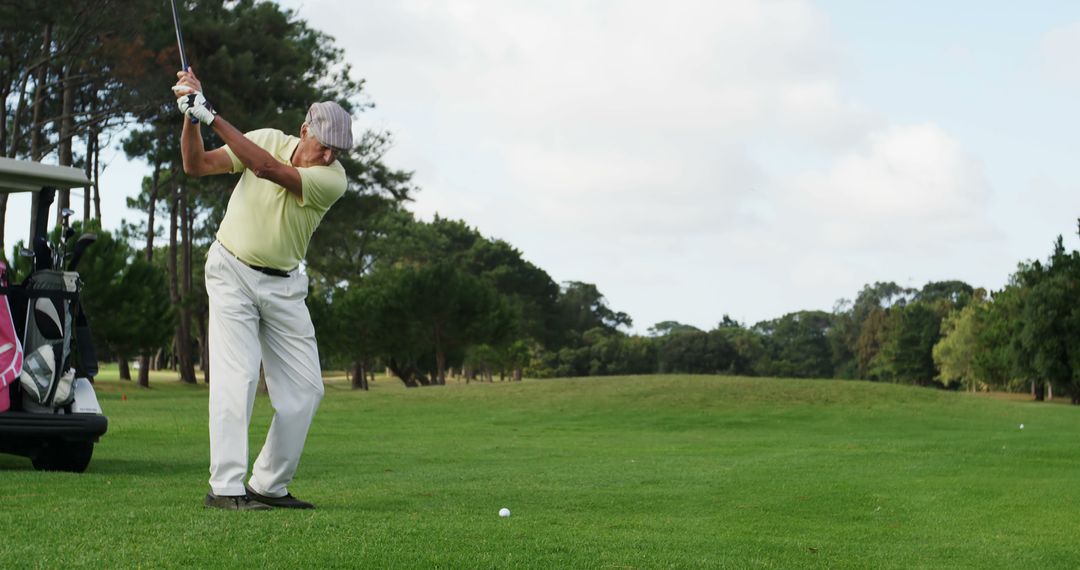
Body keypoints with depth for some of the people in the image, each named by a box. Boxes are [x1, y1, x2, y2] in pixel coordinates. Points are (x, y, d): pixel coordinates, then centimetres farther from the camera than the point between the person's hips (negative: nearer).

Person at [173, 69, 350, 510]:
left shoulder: (333, 180, -14)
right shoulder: (268, 139, -6)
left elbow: (267, 168, -29)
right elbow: (196, 165, -3)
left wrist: (213, 117, -33)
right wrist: (191, 117, -21)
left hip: (283, 285, 2)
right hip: (232, 271, -2)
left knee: (304, 388, -1)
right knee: (237, 378, -13)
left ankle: (270, 486, 10)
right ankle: (226, 487, -14)